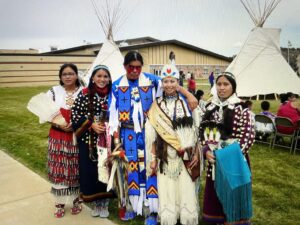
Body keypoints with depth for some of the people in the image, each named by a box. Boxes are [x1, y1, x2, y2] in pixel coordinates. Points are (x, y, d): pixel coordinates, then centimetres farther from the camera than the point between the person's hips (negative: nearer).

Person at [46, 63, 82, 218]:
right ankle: (60, 203, 20)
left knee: (76, 169, 9)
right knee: (59, 170, 5)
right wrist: (59, 125, -15)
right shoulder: (54, 91, 1)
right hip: (58, 137, 1)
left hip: (77, 137, 0)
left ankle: (76, 201, 27)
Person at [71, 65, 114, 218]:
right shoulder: (85, 94, -4)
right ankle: (96, 202, 26)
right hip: (88, 139, -1)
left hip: (107, 140, 1)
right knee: (90, 170, 6)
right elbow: (75, 113, -5)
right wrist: (91, 124, -14)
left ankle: (105, 203, 26)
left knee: (106, 169, 7)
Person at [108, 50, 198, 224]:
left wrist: (189, 95, -23)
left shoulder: (151, 80, -1)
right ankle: (131, 205, 24)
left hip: (148, 132, -1)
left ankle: (152, 209, 10)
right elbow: (114, 113, 3)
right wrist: (116, 138, 0)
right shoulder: (117, 86, 2)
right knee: (131, 168, 8)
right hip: (128, 134, 1)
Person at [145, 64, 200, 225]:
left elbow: (195, 130, 6)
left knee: (187, 195, 1)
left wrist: (196, 153, -1)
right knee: (166, 197, 2)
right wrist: (152, 158, -1)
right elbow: (151, 134, 3)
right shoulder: (156, 106, 5)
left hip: (185, 158, 0)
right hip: (165, 159, 0)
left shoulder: (187, 103, 7)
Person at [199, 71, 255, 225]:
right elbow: (202, 131, 9)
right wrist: (206, 150, -6)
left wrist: (235, 155, -17)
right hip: (214, 159, 4)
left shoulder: (241, 108, -6)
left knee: (233, 195, 5)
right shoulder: (210, 107, 7)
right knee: (214, 195, 13)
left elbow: (249, 135, -10)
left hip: (233, 160, -4)